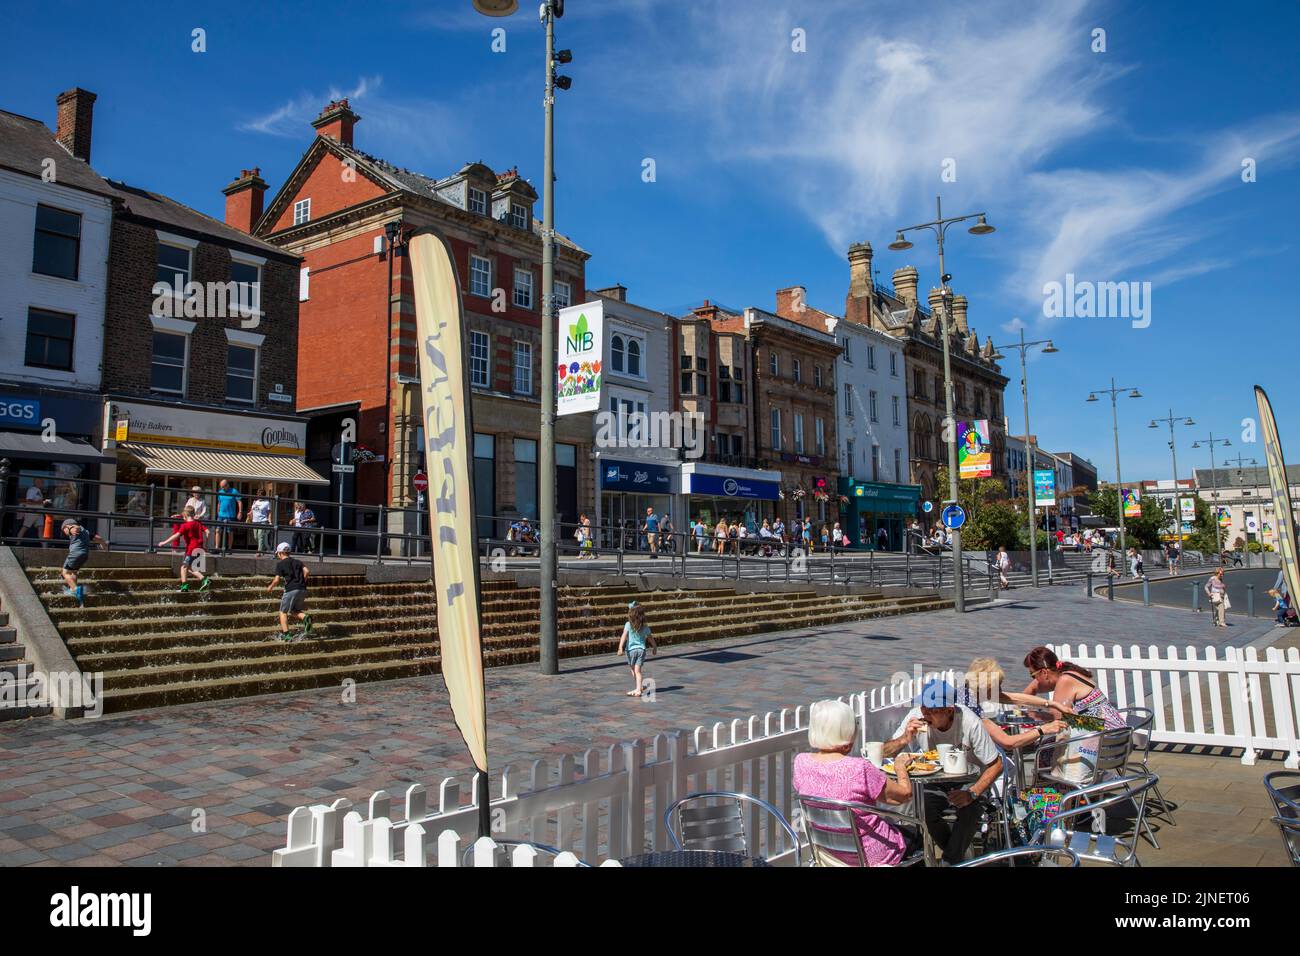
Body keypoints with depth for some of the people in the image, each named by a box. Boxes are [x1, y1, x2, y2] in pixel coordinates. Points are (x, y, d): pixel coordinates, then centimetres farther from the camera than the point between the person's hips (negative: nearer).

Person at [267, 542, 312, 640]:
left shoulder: (280, 564, 1)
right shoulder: (297, 561, 16)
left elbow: (277, 580, -4)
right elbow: (307, 572, 3)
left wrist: (270, 587, 15)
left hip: (291, 590, -5)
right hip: (302, 590, 6)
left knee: (283, 612, 9)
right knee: (293, 611, 19)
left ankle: (285, 634, 2)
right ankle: (305, 617, -10)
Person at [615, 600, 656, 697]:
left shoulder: (628, 625, -8)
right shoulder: (645, 626, 2)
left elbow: (624, 636, -19)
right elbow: (650, 638, 13)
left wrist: (620, 648, -25)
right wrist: (654, 647, 29)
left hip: (631, 650, -2)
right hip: (641, 649, 2)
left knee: (633, 670, 15)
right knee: (637, 671, 1)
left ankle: (638, 689, 24)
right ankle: (638, 689, -10)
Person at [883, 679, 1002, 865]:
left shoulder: (970, 722, -24)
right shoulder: (916, 717, -19)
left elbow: (996, 765, -13)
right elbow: (884, 753, -14)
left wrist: (972, 794, -25)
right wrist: (904, 739, -34)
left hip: (968, 782, -2)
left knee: (968, 809, -30)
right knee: (924, 809, -25)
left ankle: (950, 860, -4)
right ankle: (957, 855, 5)